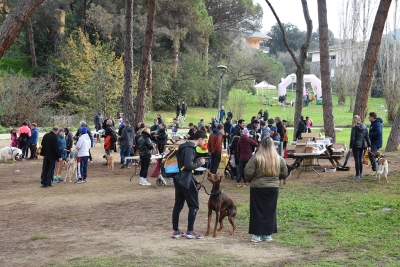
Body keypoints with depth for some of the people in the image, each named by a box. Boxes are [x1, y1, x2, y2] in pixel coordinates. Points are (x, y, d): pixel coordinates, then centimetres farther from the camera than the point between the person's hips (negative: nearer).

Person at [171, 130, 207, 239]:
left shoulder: (187, 146, 16)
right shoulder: (190, 148, -15)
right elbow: (188, 165, -25)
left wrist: (195, 181, 16)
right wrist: (200, 163, -8)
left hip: (179, 179, 10)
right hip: (186, 180, -10)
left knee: (178, 205, 11)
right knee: (194, 206, -1)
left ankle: (175, 231, 15)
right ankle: (190, 231, 1)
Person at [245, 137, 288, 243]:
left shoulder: (256, 157, -11)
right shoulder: (279, 159, 0)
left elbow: (248, 172, -14)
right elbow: (284, 174, 8)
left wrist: (250, 180, 6)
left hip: (257, 188, -3)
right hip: (273, 188, 3)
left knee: (257, 211, 5)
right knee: (270, 211, 12)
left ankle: (257, 235, 7)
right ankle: (268, 234, 16)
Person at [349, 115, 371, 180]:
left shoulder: (354, 128, -13)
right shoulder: (365, 127, 3)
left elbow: (352, 138, -14)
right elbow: (367, 137, 6)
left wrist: (351, 147, -11)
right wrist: (369, 145, 11)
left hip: (356, 146, -6)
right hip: (362, 145, 6)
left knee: (357, 160, -1)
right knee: (360, 159, 19)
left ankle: (357, 175, 1)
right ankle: (361, 174, 25)